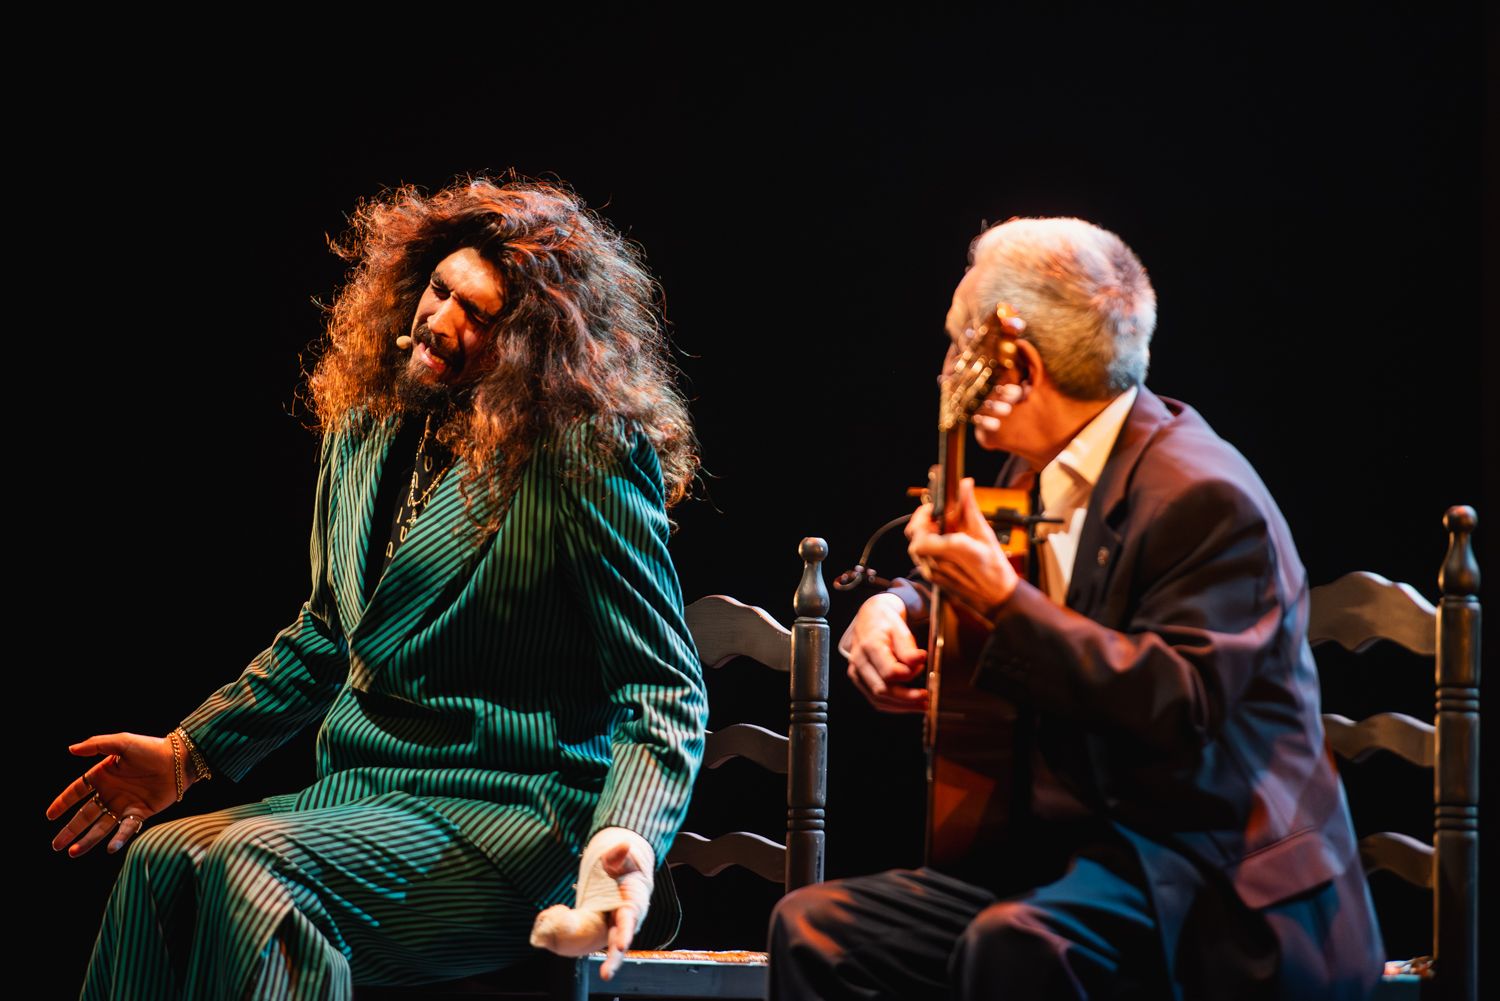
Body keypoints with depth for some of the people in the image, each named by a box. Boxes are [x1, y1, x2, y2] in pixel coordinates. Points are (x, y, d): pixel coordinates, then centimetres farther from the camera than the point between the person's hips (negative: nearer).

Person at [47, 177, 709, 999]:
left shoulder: (589, 455, -11)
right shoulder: (367, 428, 12)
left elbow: (666, 690, -12)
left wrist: (627, 838, -30)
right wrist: (187, 753, 22)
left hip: (515, 821, -7)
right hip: (361, 795, 7)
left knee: (245, 865, -30)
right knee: (159, 857, -19)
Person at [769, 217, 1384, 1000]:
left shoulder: (1203, 498, -17)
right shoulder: (1044, 475, 11)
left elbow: (1180, 708, -28)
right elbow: (949, 585, 30)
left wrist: (1004, 603, -30)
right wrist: (890, 610, 6)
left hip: (1212, 891, -9)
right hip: (1063, 850, 9)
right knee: (815, 928, -2)